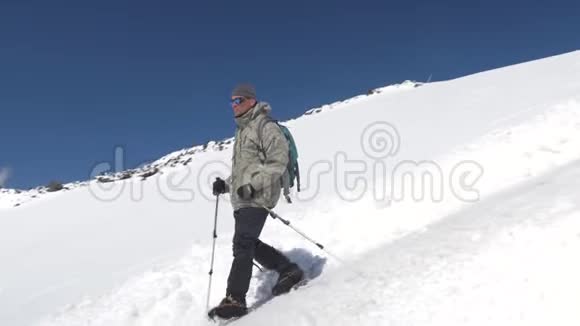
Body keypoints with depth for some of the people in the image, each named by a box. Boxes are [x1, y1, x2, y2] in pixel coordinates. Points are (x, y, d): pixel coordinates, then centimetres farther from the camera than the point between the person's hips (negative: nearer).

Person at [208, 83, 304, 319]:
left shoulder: (265, 127, -6)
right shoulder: (242, 131, 22)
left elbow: (278, 161, -15)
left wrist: (253, 185, -21)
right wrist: (226, 185, 13)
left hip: (257, 197, -10)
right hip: (241, 199, 10)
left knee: (243, 245, -13)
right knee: (250, 244, 10)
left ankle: (235, 300, -9)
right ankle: (289, 271, 22)